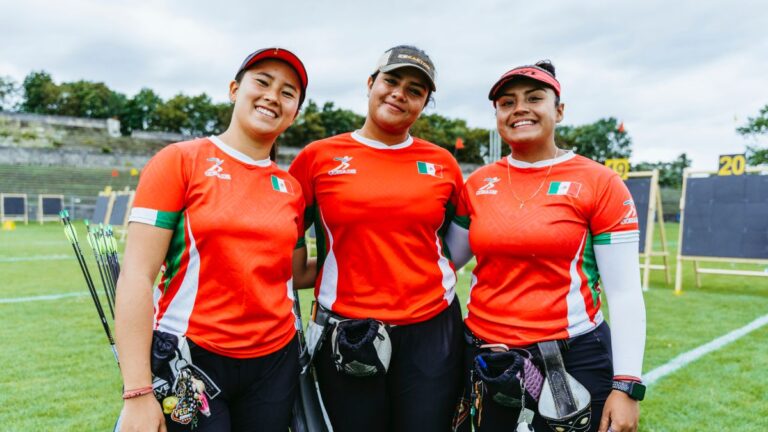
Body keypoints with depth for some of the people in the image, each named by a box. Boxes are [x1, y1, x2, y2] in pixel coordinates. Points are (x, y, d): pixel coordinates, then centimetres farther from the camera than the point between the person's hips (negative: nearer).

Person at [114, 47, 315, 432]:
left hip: (275, 363, 5)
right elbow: (137, 276, -11)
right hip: (189, 359, -4)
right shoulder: (180, 161, -7)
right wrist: (137, 392, -15)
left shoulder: (290, 188, 5)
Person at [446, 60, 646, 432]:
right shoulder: (477, 184, 3)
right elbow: (445, 261, 11)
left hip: (574, 358, -3)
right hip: (484, 357, 4)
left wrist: (626, 386, -13)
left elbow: (625, 293, -8)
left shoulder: (599, 183, -7)